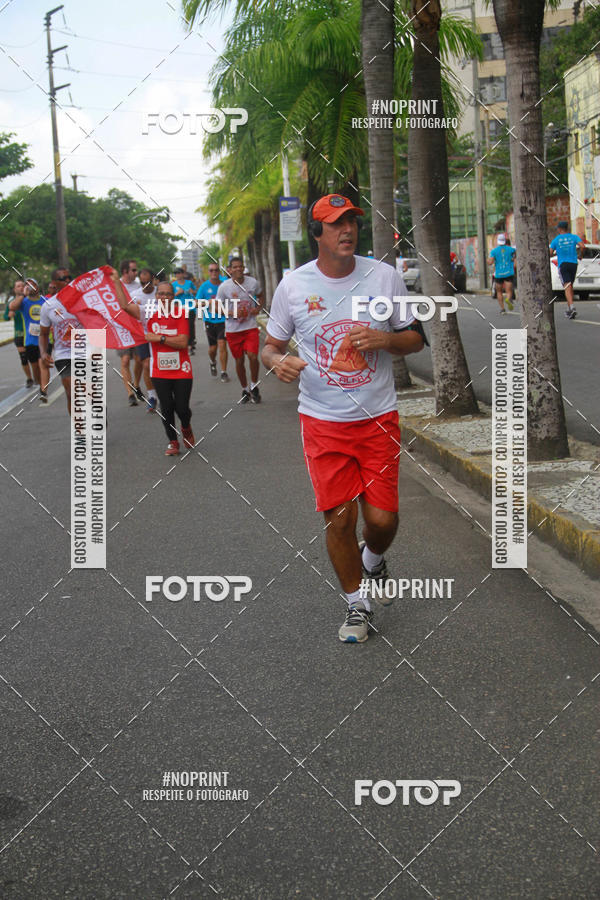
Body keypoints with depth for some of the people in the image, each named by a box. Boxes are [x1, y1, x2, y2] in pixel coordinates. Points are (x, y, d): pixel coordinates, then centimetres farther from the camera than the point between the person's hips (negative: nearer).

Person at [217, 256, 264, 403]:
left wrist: (258, 308, -3)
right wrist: (231, 313, -17)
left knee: (252, 356, -16)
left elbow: (261, 296, 17)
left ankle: (254, 386, 7)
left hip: (251, 327, 0)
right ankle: (244, 390, 26)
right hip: (233, 329, 0)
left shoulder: (253, 282, -2)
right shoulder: (224, 287, -6)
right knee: (239, 361, 7)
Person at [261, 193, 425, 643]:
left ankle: (372, 558, 36)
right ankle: (357, 603, 20)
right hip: (323, 421, 0)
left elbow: (415, 337, 7)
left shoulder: (386, 276, -1)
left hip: (378, 418, 1)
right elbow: (271, 345, 9)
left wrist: (385, 339, -14)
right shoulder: (293, 285, -2)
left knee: (383, 518, -1)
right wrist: (278, 360, -15)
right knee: (339, 517, -2)